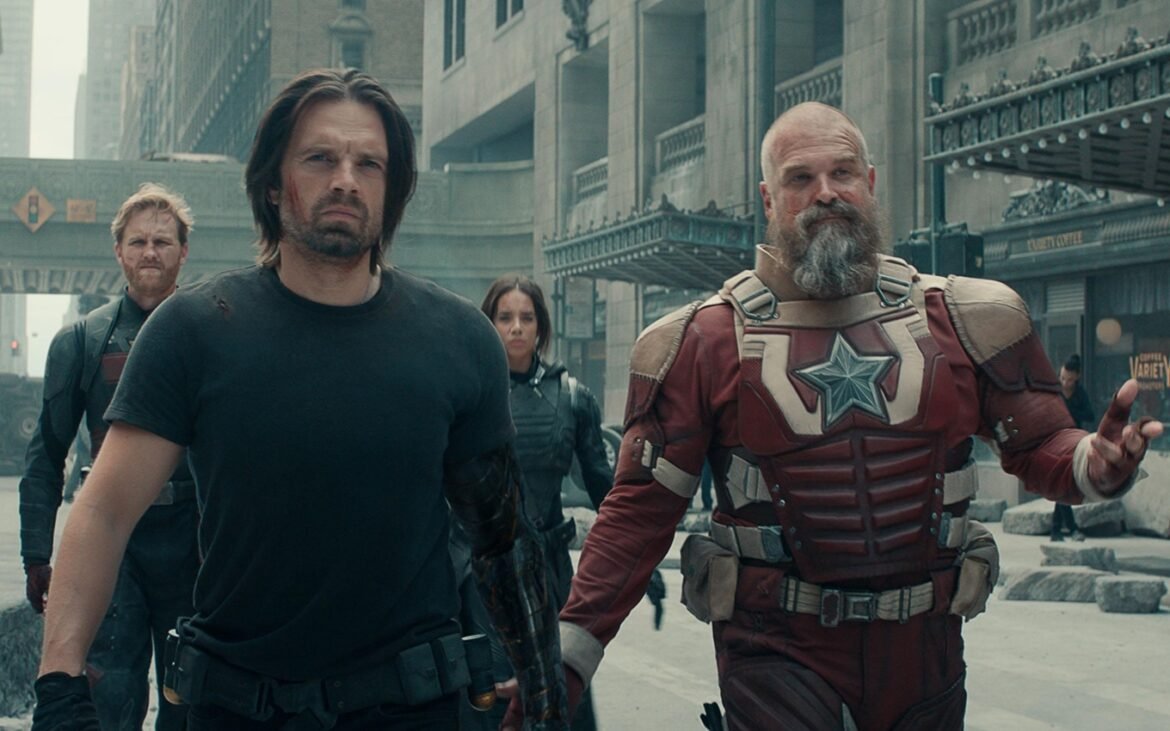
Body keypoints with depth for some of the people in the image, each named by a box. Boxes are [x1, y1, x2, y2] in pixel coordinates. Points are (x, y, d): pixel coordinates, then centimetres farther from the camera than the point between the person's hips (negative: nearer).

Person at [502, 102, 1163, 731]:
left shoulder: (954, 319, 4)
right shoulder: (707, 341, -3)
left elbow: (1039, 443, 9)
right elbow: (641, 511, -3)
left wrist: (1096, 464, -15)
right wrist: (566, 656, -10)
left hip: (922, 650, 3)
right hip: (778, 656, -3)